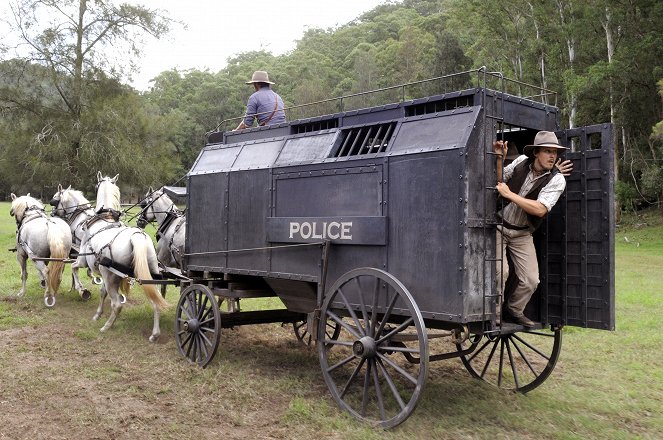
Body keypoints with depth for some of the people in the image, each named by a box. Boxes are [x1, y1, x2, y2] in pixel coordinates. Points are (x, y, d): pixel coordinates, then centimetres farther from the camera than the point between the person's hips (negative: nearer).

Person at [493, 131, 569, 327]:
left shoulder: (557, 179, -14)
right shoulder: (521, 161, -7)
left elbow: (540, 209, -26)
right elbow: (498, 181, 6)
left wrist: (509, 194, -26)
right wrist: (499, 159, -11)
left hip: (522, 234, 1)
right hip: (498, 225, -1)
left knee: (530, 280, -3)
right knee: (499, 271, -20)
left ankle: (513, 311, 25)